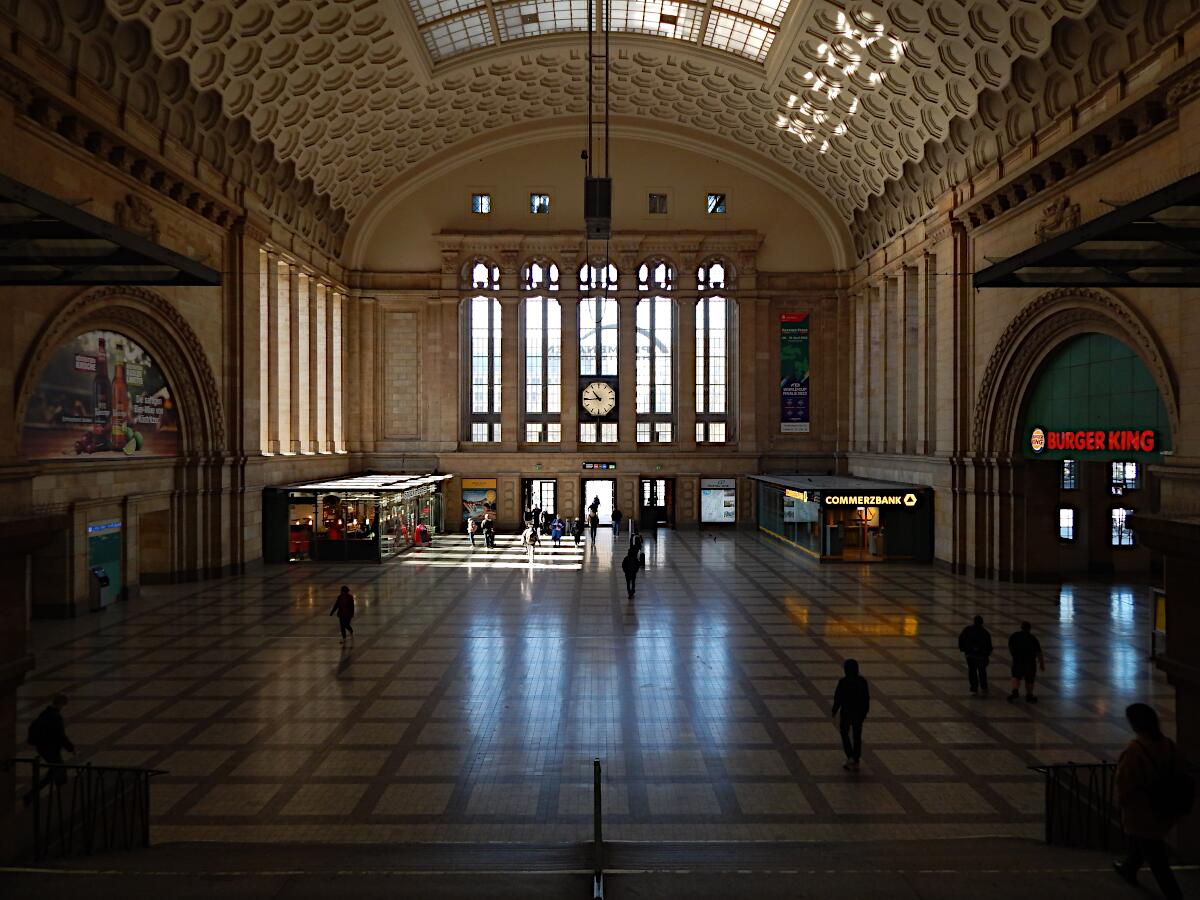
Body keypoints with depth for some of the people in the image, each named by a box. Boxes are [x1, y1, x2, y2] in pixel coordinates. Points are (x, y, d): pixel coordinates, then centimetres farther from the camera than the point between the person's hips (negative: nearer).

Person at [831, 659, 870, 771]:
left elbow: (838, 698, -12)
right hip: (859, 713, 3)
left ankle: (850, 758, 1)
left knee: (845, 735, 16)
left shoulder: (843, 682, -17)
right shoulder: (862, 681, -6)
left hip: (846, 712, -3)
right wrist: (865, 712, 13)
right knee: (857, 737, 14)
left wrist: (834, 711, 3)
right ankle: (856, 763, 19)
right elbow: (867, 698, 0)